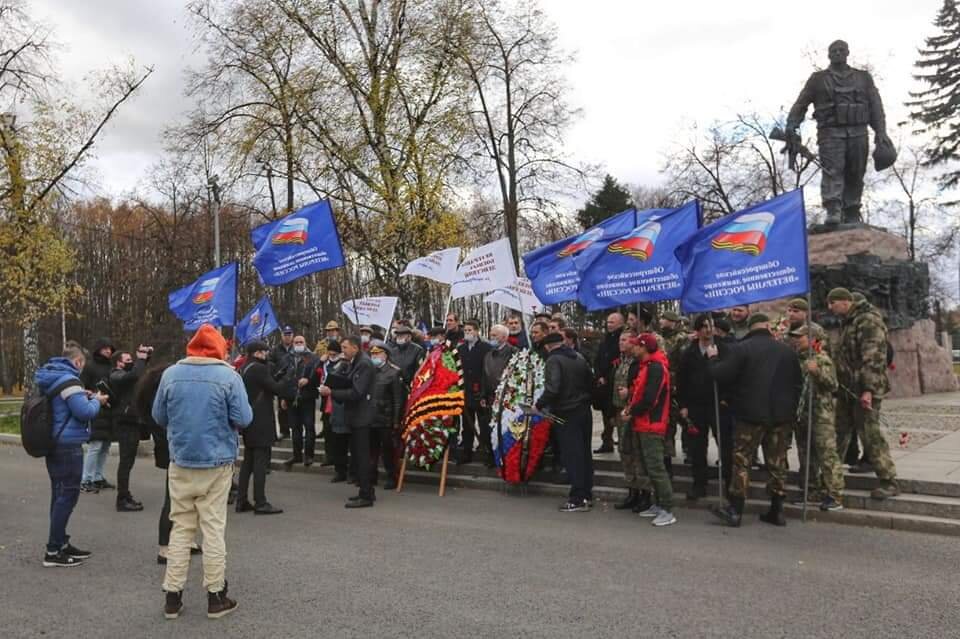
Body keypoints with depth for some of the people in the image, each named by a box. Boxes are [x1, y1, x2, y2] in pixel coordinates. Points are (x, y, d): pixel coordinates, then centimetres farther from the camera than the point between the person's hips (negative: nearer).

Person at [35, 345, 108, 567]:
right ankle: (53, 551, 0)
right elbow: (85, 412, -22)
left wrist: (83, 396, 9)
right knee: (67, 496, -4)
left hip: (54, 444, 10)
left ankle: (61, 543, 25)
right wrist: (96, 400, -4)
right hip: (68, 446, -10)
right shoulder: (67, 379, -19)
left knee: (60, 495, 16)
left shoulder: (51, 377, 11)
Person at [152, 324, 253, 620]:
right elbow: (244, 419, -12)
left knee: (180, 528, 12)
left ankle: (173, 595, 16)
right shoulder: (228, 376, -10)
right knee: (214, 528, 5)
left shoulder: (171, 373, -1)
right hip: (217, 462, -2)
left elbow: (158, 416, 5)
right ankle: (215, 595, 13)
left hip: (180, 462, 3)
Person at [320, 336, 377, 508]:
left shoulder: (364, 364, -16)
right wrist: (330, 389, -4)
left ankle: (365, 496, 1)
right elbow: (348, 385, 12)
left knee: (362, 455, -5)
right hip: (355, 415, 9)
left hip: (361, 415, -9)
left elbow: (356, 392, -22)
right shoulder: (353, 363, 12)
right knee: (357, 453, 14)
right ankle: (367, 491, 24)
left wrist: (331, 392, -19)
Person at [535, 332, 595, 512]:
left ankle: (577, 499, 0)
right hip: (584, 411, 7)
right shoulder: (579, 357, 9)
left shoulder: (554, 360, -14)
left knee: (572, 456, -3)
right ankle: (587, 495, 20)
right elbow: (591, 381, 15)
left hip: (566, 414, -7)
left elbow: (552, 388, -25)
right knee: (585, 453, 13)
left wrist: (539, 405, -14)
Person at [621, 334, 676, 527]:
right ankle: (659, 504, 23)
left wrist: (631, 412, -10)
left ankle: (668, 511, -6)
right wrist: (630, 407, 1)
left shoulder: (655, 367, -17)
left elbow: (649, 399, -23)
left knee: (656, 468, -10)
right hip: (644, 424, 10)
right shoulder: (645, 366, 15)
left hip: (652, 425, -10)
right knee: (650, 467, 15)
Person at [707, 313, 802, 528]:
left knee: (742, 461, 2)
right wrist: (790, 410, 19)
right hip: (781, 416, 4)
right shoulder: (786, 350, 7)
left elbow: (721, 376, -10)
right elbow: (798, 383, 11)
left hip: (751, 415, -4)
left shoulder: (741, 349, -9)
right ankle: (776, 511, 16)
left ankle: (735, 510, 3)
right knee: (777, 462, 10)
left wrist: (713, 358, 8)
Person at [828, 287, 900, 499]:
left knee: (870, 433, -7)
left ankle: (889, 482, 0)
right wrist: (839, 385, 21)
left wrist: (868, 390, -27)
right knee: (839, 432, 11)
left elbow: (873, 358, -21)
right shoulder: (848, 323, 17)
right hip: (848, 389, 9)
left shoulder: (868, 320, -13)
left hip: (864, 389, -9)